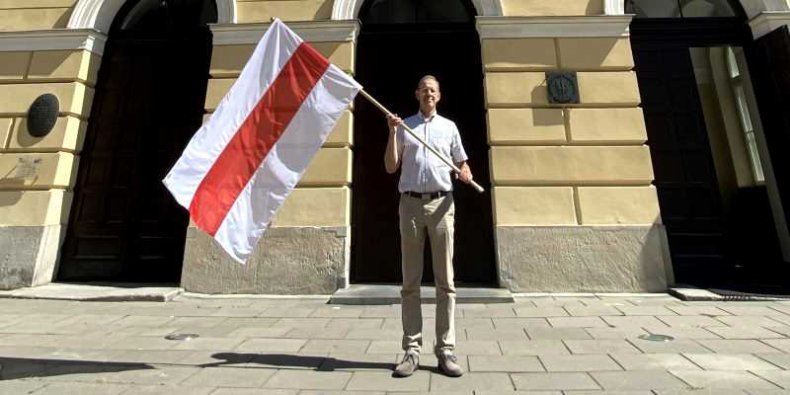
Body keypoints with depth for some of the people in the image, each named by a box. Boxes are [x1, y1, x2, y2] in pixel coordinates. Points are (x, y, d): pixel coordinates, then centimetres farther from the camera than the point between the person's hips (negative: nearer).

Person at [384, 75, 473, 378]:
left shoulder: (449, 126, 15)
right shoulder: (404, 126, 13)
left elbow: (462, 163, 17)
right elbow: (390, 167, 7)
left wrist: (466, 174, -6)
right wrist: (392, 132, -2)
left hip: (442, 203, 1)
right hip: (411, 203, 0)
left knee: (445, 281, 1)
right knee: (410, 281, 2)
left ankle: (446, 350, 10)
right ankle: (412, 349, 11)